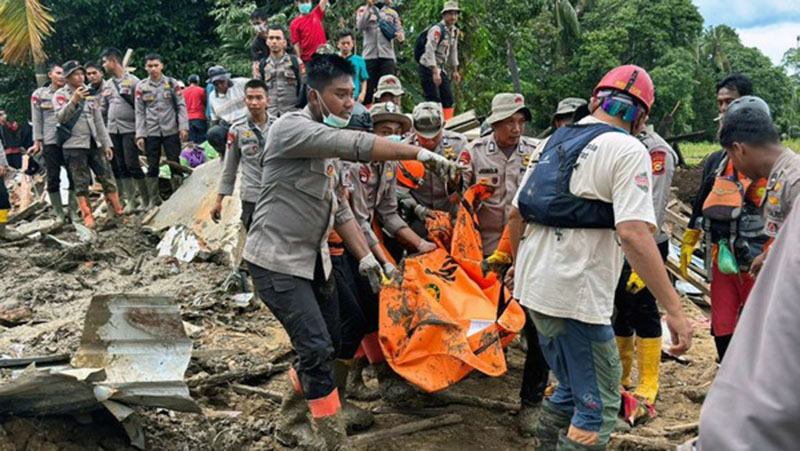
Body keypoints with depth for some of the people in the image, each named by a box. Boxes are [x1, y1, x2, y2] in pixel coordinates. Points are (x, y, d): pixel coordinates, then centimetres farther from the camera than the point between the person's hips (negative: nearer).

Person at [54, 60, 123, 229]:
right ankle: (88, 218, 1)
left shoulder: (88, 94, 16)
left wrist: (106, 144, 12)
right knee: (81, 183, -3)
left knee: (108, 178, 2)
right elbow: (60, 117, -14)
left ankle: (118, 213, 7)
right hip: (75, 146, -4)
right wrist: (74, 100, -25)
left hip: (95, 144, 5)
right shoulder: (61, 95, 2)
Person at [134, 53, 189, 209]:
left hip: (171, 131, -1)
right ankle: (154, 198, 17)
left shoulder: (172, 83, 2)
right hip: (151, 133, 1)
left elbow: (181, 106, 1)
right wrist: (139, 135, -1)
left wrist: (183, 127, -9)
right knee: (152, 167, 6)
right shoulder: (141, 86, 5)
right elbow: (140, 112, 4)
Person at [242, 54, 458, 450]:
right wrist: (421, 154, -31)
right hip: (277, 262, -9)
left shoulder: (325, 143, 13)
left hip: (313, 261, 9)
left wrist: (363, 253, 7)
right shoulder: (291, 127, -17)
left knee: (327, 346, 14)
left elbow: (335, 206, 16)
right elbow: (356, 145, -31)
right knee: (316, 350, -14)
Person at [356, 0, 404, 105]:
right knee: (367, 88, 0)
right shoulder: (364, 10, 10)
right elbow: (360, 26, -7)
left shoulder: (392, 13, 17)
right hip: (369, 56, -1)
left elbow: (400, 31, 13)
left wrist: (400, 36, -11)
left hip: (387, 56, 1)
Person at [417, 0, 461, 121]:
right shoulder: (437, 30, -18)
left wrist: (455, 70, 17)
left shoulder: (455, 31, 8)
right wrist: (435, 73, -28)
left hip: (441, 68, 8)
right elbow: (429, 51, -24)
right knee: (433, 100, -12)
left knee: (448, 100, 4)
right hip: (428, 68, -8)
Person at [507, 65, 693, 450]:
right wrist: (673, 308, -19)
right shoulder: (628, 150, -9)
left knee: (573, 388, 25)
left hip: (533, 288, 8)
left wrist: (519, 266, 34)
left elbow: (516, 216, 17)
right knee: (598, 405, 4)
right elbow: (633, 235, -22)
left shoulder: (552, 143, 13)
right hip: (575, 298, -8)